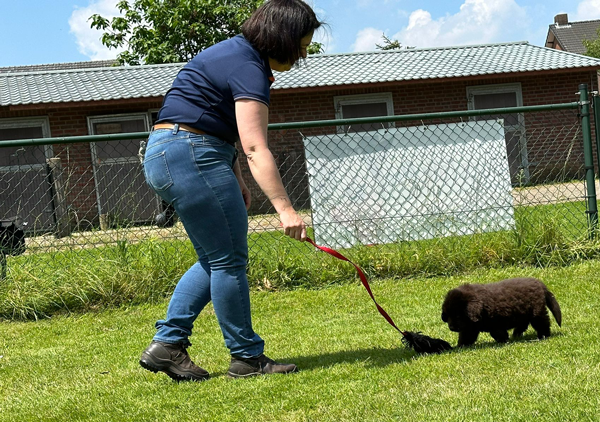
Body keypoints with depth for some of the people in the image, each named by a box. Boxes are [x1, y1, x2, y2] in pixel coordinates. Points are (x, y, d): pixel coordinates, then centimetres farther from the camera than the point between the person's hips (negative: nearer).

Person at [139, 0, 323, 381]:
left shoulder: (237, 53, 16)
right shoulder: (248, 69, -16)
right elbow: (255, 149, -27)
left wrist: (235, 179, 14)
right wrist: (285, 208, -34)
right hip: (191, 155, -11)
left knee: (215, 260, 14)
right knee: (229, 260, -4)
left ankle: (167, 344, 11)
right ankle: (247, 358, 5)